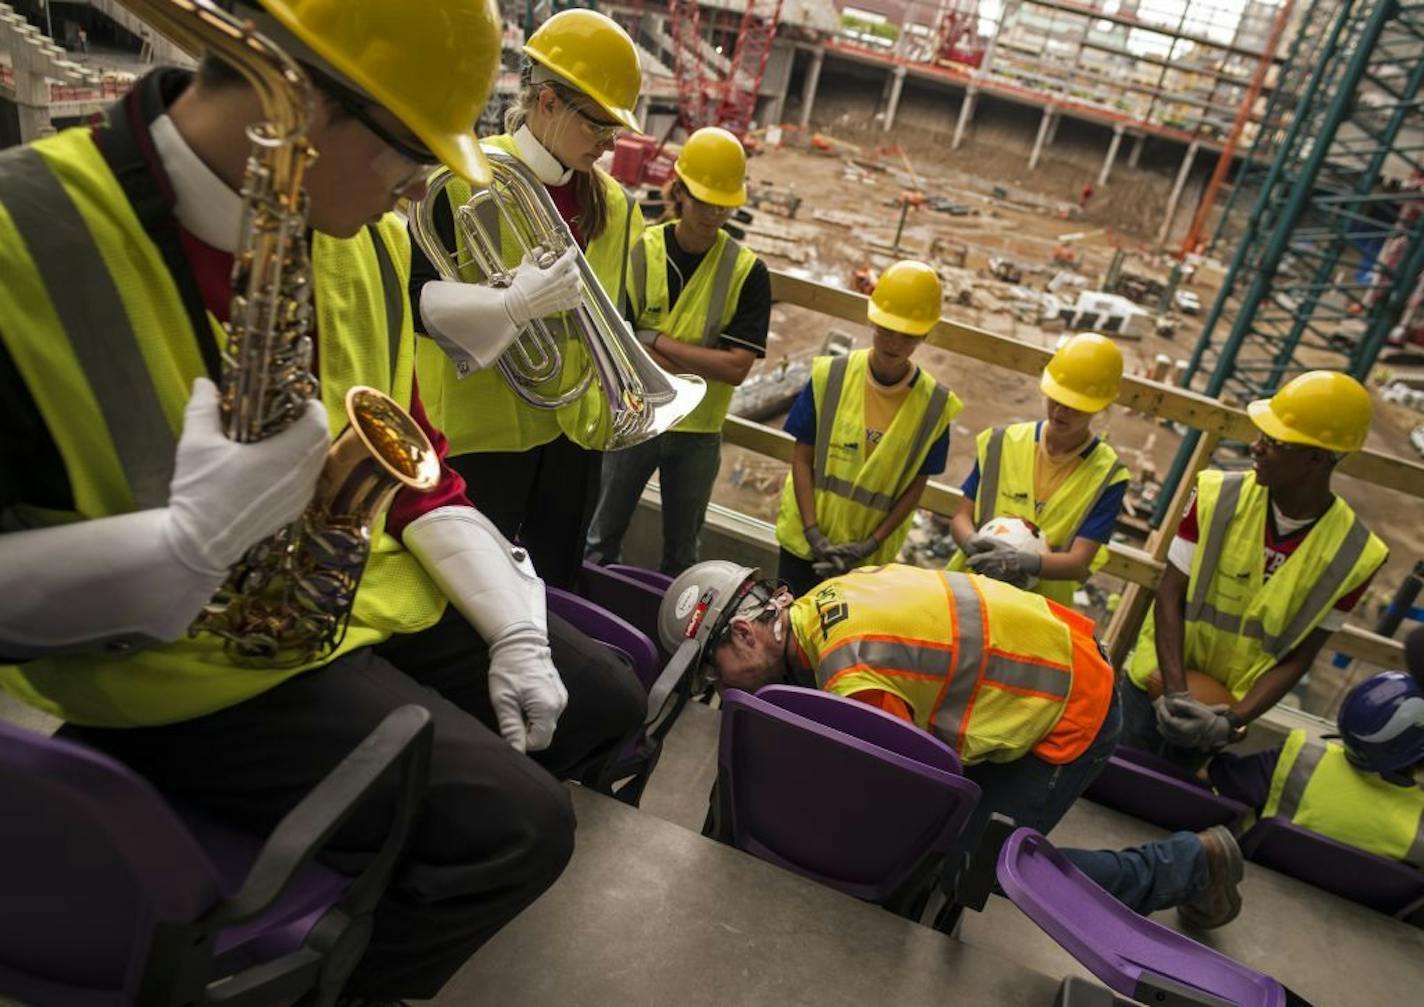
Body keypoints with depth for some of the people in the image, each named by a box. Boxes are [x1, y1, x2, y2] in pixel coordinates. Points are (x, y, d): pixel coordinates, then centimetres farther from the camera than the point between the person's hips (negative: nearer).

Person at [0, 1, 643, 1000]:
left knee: (604, 703, 11)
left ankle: (406, 858, 29)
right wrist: (187, 545, -34)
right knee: (521, 824, -17)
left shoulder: (365, 239, 0)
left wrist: (516, 633, 0)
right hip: (188, 664, -7)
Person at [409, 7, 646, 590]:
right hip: (481, 426, -5)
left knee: (557, 586, 18)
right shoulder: (466, 176, -11)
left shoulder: (614, 204, 6)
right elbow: (413, 294, -17)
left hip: (574, 427, 5)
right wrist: (511, 305, -32)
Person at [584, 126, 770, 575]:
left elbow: (736, 368, -14)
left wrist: (656, 341, -18)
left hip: (698, 433, 0)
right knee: (603, 537, 15)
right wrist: (705, 366, -20)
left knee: (682, 553, 17)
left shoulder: (747, 271, -8)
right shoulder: (639, 251, -9)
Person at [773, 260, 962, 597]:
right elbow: (802, 459, -7)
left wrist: (869, 545, -11)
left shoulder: (934, 404, -9)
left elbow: (916, 485, -3)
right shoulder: (829, 376, -10)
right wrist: (815, 535, -13)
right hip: (804, 539, 0)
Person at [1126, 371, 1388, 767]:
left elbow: (1298, 657, -10)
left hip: (1225, 708, 0)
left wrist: (1233, 721, -22)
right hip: (1156, 682, 0)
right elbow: (1169, 596, -14)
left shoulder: (1353, 553, -15)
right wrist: (1176, 693, -23)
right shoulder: (1217, 496, -16)